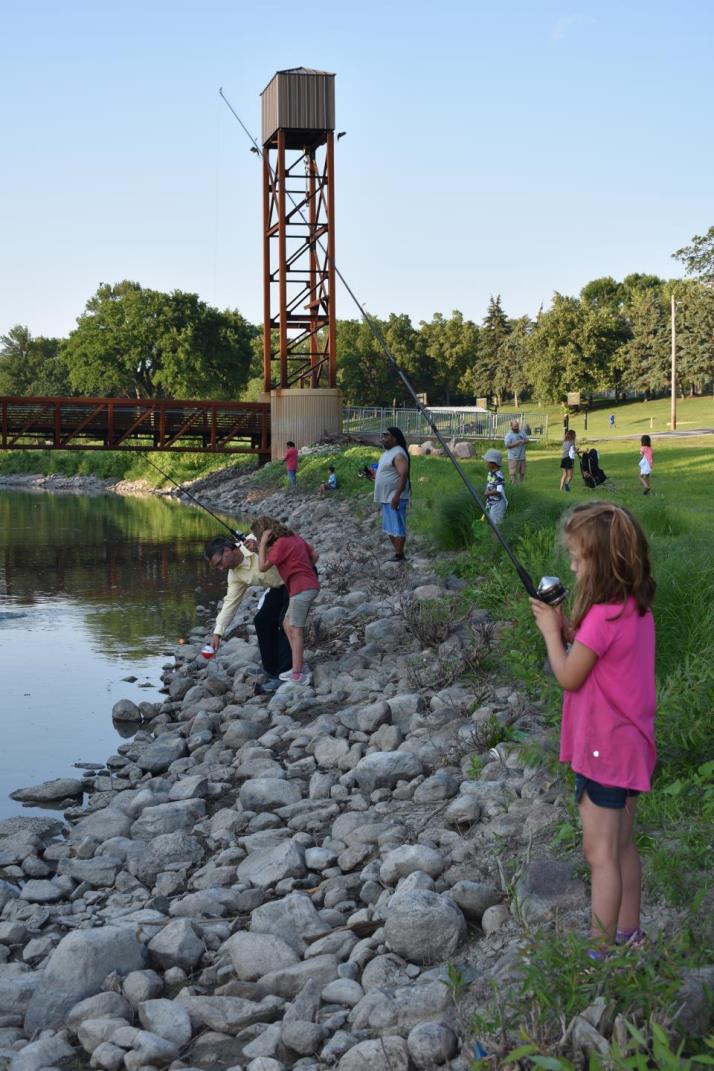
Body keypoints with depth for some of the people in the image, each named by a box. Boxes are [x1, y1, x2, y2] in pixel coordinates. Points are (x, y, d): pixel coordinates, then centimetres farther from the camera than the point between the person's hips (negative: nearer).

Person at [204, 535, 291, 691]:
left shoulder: (257, 539, -25)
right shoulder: (235, 575, -2)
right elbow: (230, 603, -1)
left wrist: (260, 547, -44)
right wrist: (218, 632, -7)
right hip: (279, 588, 8)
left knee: (285, 621, -18)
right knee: (262, 620, 2)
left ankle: (285, 673, -13)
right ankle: (273, 673, 12)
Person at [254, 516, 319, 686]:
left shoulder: (280, 544, -12)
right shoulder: (294, 537, 14)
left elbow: (263, 566, -12)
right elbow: (314, 555, 17)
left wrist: (262, 544, -9)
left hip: (301, 589, -9)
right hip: (310, 585, 9)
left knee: (296, 630, -5)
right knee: (288, 625, 15)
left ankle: (297, 675, -5)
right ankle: (300, 667, 15)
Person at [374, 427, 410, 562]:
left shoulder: (398, 454, -18)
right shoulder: (388, 452, 14)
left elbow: (404, 476, -26)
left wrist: (397, 496, -30)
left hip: (395, 497, -11)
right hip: (386, 497, 11)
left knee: (397, 527, -6)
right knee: (389, 527, 15)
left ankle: (399, 555, -2)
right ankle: (397, 551, 23)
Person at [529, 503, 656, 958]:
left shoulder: (602, 617, -25)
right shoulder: (639, 608, 2)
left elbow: (569, 677, -16)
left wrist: (552, 631, -4)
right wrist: (569, 628, 0)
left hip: (604, 750, -9)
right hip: (630, 744, 9)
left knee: (601, 853, 1)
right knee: (622, 845, 20)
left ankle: (601, 952, 9)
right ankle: (629, 933, 32)